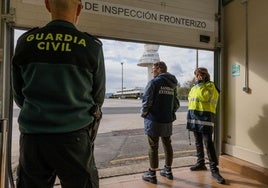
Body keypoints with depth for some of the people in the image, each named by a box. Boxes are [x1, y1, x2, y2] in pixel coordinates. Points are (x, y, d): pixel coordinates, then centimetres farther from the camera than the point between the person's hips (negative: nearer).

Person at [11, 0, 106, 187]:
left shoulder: (25, 42, -1)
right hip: (74, 137, -2)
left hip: (32, 136, 3)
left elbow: (19, 96, 8)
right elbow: (98, 98, 2)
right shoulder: (91, 46, -8)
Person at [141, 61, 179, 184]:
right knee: (167, 145, 17)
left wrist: (144, 113, 0)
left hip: (154, 120, -6)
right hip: (168, 121, 7)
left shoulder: (154, 82, -12)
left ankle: (152, 174, 15)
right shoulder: (172, 85, 9)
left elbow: (147, 100, -16)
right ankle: (168, 171, 31)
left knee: (153, 147, 3)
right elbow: (176, 104, 10)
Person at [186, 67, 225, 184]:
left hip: (205, 117, -8)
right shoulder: (194, 87, 17)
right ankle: (200, 163, 29)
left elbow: (205, 97, -23)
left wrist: (200, 84, -13)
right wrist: (191, 114, 18)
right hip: (194, 117, 8)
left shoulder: (210, 85, -5)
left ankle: (214, 169, -2)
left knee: (208, 143, -10)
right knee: (198, 142, 15)